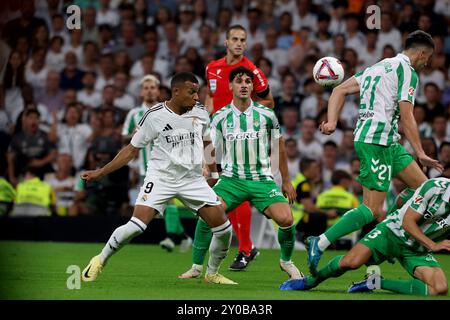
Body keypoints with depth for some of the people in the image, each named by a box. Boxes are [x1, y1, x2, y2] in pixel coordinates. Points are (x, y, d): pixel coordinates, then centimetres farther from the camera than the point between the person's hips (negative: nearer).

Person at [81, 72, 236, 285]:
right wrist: (100, 172, -2)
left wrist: (215, 173, 21)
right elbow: (132, 149, 0)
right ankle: (100, 260, 1)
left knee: (223, 228, -4)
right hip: (161, 177, -4)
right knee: (136, 225, -22)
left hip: (193, 179, 4)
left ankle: (212, 274, 20)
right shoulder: (154, 116, -9)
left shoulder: (200, 113, 2)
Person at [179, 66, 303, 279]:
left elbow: (279, 148, 12)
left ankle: (286, 261, 12)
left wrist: (286, 181, 15)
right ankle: (197, 267, -5)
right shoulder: (220, 117, 0)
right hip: (232, 179, 0)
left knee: (286, 219, -18)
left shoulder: (266, 115, 1)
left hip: (262, 179, 0)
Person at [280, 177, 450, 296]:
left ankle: (376, 283, -9)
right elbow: (407, 222, -17)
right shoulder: (435, 187, -19)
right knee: (350, 262, -27)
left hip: (418, 250, 4)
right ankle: (309, 281, 5)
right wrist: (432, 245, -24)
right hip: (393, 232, -4)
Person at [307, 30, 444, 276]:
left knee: (422, 186, 12)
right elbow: (406, 117, -14)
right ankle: (320, 244, -15)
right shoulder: (408, 72, -7)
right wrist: (420, 154, -12)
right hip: (377, 142, -10)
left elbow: (340, 90, 15)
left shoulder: (379, 66, 20)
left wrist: (331, 122, 6)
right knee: (373, 209, -12)